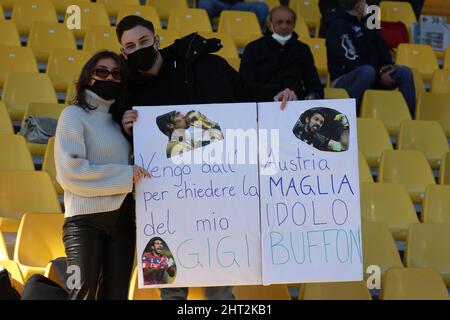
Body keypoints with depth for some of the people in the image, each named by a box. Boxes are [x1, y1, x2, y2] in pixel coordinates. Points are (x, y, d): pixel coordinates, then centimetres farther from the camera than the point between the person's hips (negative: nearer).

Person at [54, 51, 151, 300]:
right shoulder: (74, 115, -1)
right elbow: (70, 171, -12)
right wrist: (125, 174, -11)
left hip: (123, 220, 6)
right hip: (86, 219, -6)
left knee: (115, 294, 6)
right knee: (83, 294, -10)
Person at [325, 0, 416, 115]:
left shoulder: (364, 21, 13)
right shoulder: (338, 25, -13)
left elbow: (380, 44, 17)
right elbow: (351, 62, -19)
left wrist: (387, 65, -3)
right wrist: (379, 76, -21)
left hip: (372, 78, 8)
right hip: (343, 81, -8)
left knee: (404, 72, -11)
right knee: (367, 71, -38)